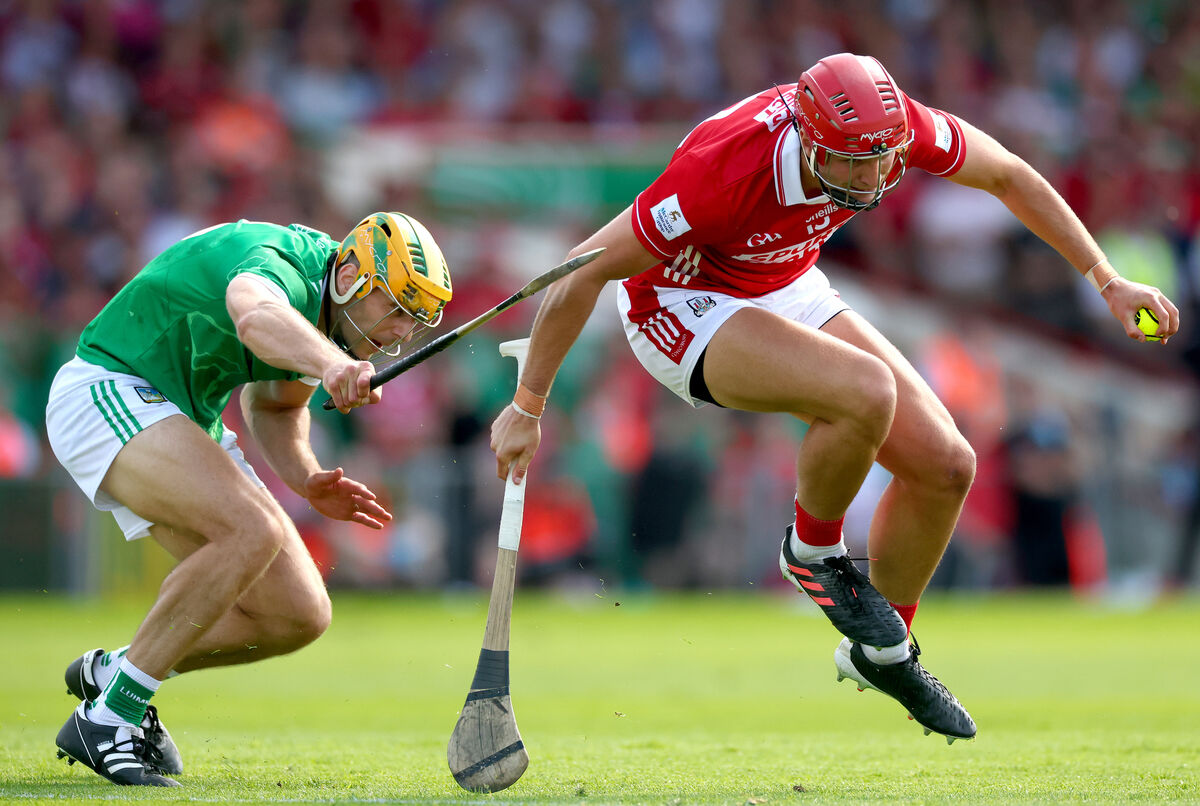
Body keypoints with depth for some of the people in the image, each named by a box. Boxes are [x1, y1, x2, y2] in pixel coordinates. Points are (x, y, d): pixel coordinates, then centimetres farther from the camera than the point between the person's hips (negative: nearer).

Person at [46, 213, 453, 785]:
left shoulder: (317, 313, 5)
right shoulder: (279, 263, -25)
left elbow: (275, 406, 20)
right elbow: (255, 315, -51)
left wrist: (307, 479, -1)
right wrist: (330, 363, -72)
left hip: (187, 426, 10)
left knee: (299, 615, 0)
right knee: (253, 532, -32)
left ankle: (109, 673, 17)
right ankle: (107, 718, -24)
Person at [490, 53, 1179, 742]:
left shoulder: (891, 125, -23)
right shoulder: (724, 171, -38)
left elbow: (1007, 175, -2)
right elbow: (584, 272, -27)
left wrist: (1108, 280, -2)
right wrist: (527, 408, -19)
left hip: (790, 294, 6)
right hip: (682, 306, -6)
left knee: (945, 465, -3)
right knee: (866, 392, -33)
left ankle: (881, 652, 21)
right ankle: (814, 552, -4)